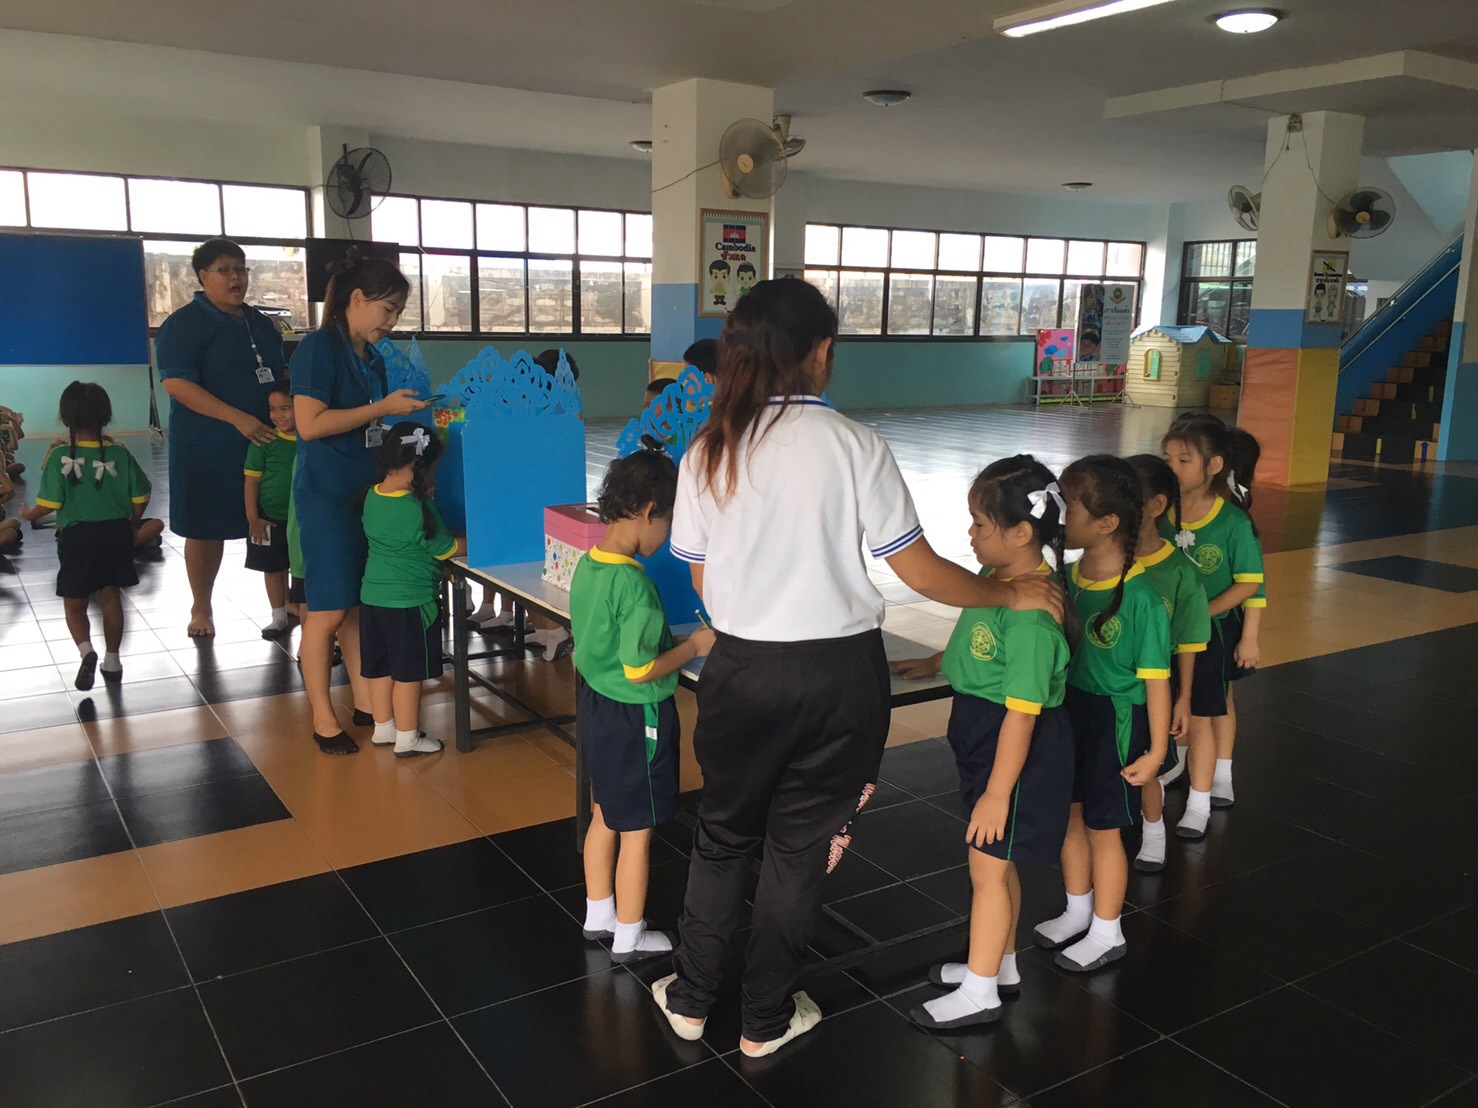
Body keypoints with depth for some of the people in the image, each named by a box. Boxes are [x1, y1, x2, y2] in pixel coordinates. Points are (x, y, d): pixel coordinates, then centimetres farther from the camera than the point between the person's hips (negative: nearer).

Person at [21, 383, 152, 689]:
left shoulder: (60, 457, -13)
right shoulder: (120, 454, -5)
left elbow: (49, 503, -13)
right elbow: (139, 500, 0)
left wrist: (29, 514, 9)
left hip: (78, 537, -3)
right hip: (116, 533, 3)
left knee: (74, 604, 12)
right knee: (111, 598, 16)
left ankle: (86, 650, -12)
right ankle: (112, 661, 23)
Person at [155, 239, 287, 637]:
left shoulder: (259, 322, 14)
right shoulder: (184, 324, -7)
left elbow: (281, 373, 25)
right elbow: (175, 383, -18)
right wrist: (239, 419, -25)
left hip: (266, 440, 5)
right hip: (209, 445, -5)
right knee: (207, 527, 5)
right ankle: (201, 607, 21)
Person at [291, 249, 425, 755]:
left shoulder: (372, 358, 13)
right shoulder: (319, 348, -11)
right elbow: (310, 424, -20)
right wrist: (383, 408, -18)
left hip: (367, 493, 7)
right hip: (326, 498, -7)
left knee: (360, 604, 12)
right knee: (328, 611, -1)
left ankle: (365, 702, 23)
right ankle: (323, 720, 10)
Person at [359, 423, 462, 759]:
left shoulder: (373, 496, 1)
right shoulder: (419, 509, -21)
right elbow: (447, 549, -9)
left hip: (373, 596, 8)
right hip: (410, 602, -8)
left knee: (379, 667, 17)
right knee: (408, 672, 4)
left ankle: (383, 727, 30)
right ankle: (407, 737, 13)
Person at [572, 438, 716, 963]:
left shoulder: (586, 566, 0)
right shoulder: (633, 582, -27)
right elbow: (640, 671, -25)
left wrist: (669, 638, 10)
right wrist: (694, 646, -13)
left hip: (596, 705, 9)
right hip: (636, 717, -9)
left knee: (606, 816, 22)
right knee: (637, 832, 8)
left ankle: (599, 915, 38)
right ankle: (629, 938, 23)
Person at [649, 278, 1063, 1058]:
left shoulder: (707, 452, -4)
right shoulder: (853, 445, -12)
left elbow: (703, 581, 2)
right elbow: (918, 570, -10)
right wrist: (1011, 594, 5)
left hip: (741, 670, 2)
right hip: (837, 672, -2)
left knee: (722, 836, 21)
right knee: (800, 846, 14)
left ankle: (690, 1000, 34)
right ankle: (766, 1020, 30)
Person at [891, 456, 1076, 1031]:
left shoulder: (1031, 614, -29)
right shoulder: (996, 578, 0)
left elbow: (1021, 712, -27)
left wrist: (997, 792, -23)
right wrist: (932, 664, 22)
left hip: (1016, 752, -9)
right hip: (983, 737, 9)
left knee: (988, 865, 4)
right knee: (998, 863, 21)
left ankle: (979, 992, 21)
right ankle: (1000, 966, 39)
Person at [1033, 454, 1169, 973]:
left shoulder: (1139, 596, -23)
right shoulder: (1070, 575, -5)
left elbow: (1156, 679, -16)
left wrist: (1155, 751, -12)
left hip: (1114, 720, -6)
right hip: (1070, 708, 6)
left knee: (1102, 827, 10)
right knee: (1069, 814, 19)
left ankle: (1107, 933, 31)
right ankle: (1078, 912, 42)